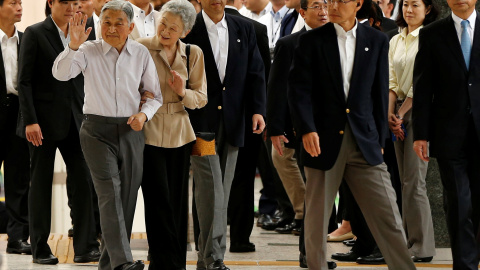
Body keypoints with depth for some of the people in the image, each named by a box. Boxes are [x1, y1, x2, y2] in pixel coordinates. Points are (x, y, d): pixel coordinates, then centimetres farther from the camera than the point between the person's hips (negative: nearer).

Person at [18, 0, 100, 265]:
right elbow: (24, 81, -8)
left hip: (74, 121, 5)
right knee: (41, 183, 4)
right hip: (44, 120, -4)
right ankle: (40, 249, 11)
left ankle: (85, 248, -2)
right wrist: (30, 120, -15)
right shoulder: (35, 33, -5)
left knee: (83, 180, -4)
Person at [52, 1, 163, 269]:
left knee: (128, 197, 5)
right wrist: (74, 45, -33)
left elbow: (156, 95, 10)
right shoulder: (89, 51, -3)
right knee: (110, 193, -16)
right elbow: (61, 73, -19)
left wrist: (144, 114, -10)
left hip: (131, 131, 3)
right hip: (98, 130, -3)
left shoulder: (141, 54, 3)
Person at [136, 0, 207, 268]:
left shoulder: (193, 54, 5)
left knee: (178, 203, 6)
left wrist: (183, 93, -11)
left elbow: (201, 97, 8)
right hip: (149, 133, -3)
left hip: (179, 134, 4)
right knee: (159, 201, -6)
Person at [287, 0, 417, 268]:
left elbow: (380, 93, 10)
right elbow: (299, 88, -4)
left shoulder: (377, 41, 8)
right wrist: (307, 130, -17)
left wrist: (379, 139, 7)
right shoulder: (311, 41, 3)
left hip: (364, 143, 1)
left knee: (388, 216, -2)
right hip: (324, 141, -1)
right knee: (317, 220, 4)